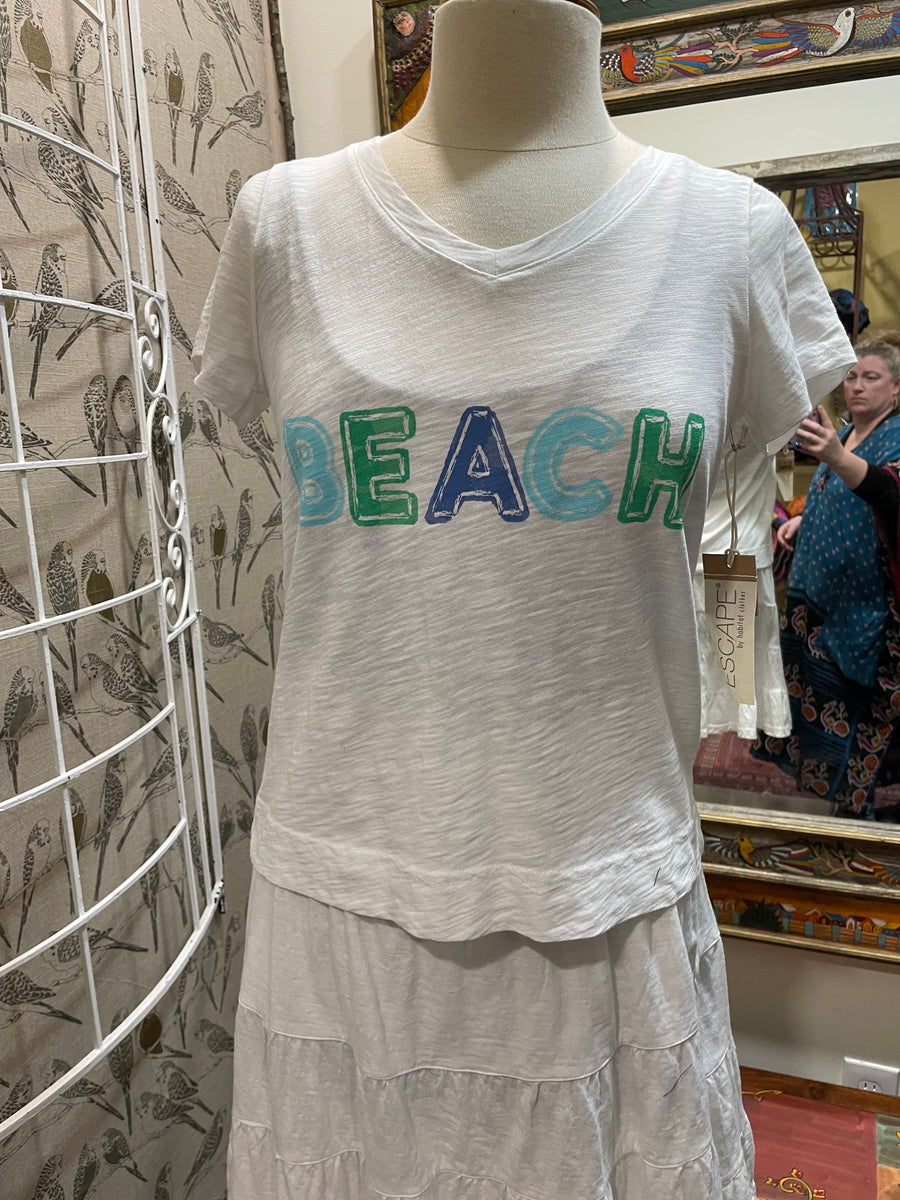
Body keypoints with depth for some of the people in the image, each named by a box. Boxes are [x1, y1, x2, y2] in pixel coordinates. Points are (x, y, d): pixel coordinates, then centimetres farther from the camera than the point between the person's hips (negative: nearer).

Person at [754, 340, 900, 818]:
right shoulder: (843, 434, 12)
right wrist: (804, 520, 8)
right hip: (818, 594, 8)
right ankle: (823, 781, 36)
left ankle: (860, 799, 14)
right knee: (814, 690, 17)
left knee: (853, 703, -2)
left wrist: (837, 459, -53)